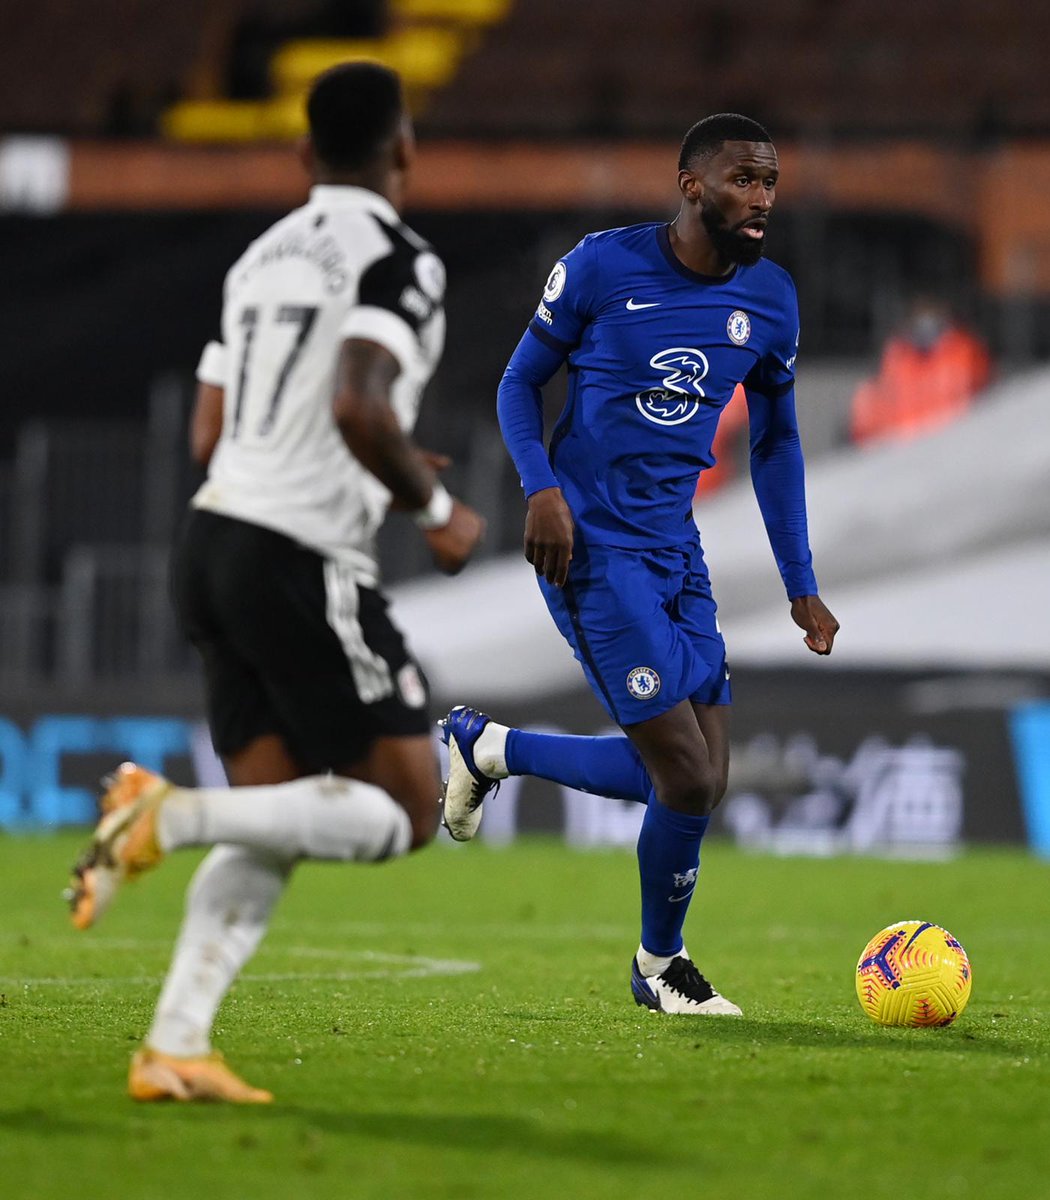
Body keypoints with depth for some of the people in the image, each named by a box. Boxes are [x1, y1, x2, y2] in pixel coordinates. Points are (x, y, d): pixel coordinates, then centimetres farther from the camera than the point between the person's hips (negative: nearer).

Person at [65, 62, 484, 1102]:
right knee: (402, 813, -1)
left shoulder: (264, 256, 16)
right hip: (302, 564, -8)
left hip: (215, 541, 8)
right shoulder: (395, 261, -8)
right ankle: (175, 814, -17)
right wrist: (433, 507, -8)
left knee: (272, 833, 11)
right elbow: (358, 408, -25)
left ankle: (173, 1049, -1)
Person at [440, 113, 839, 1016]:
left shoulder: (771, 300, 6)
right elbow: (521, 382, 1)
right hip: (592, 546, -7)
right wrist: (542, 488, -16)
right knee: (687, 779, -12)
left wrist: (802, 587, 13)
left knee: (697, 783, 1)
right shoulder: (602, 267, -9)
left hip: (676, 551, 7)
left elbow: (775, 441, 17)